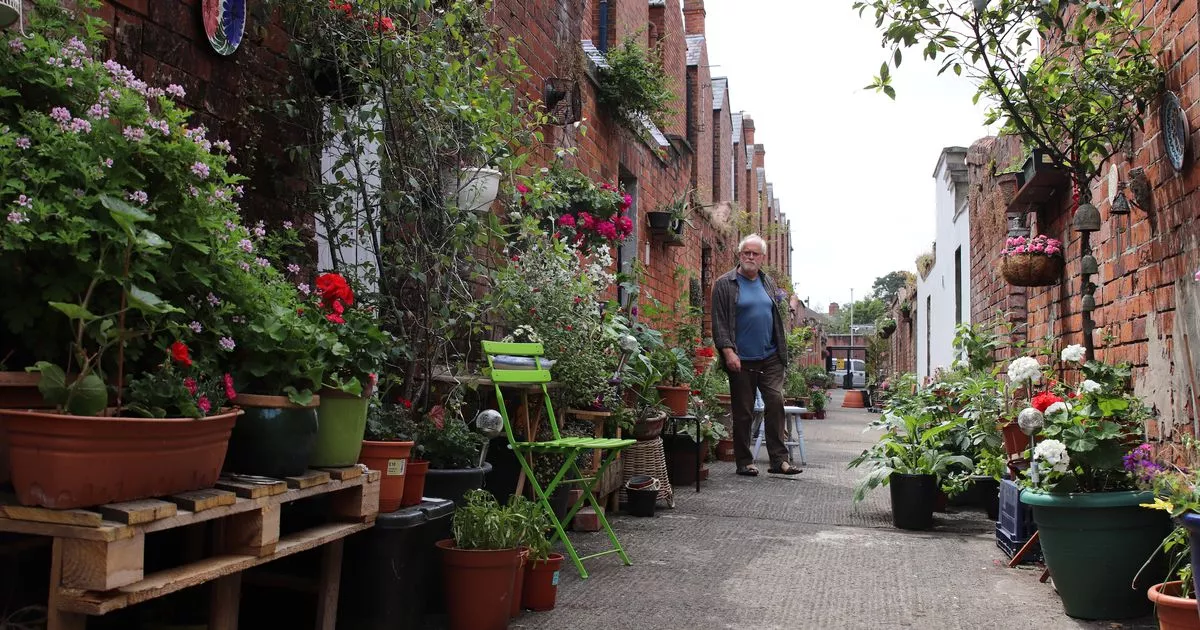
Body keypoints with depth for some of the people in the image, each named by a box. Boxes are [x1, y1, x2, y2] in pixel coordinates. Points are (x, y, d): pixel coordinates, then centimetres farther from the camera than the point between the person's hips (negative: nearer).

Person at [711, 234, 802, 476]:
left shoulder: (769, 283, 14)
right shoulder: (724, 284, -2)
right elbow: (719, 322, -7)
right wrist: (728, 351, -16)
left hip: (770, 358, 4)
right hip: (741, 360, -4)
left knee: (776, 403, -4)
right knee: (742, 412, 3)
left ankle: (779, 460, 2)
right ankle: (744, 462, 14)